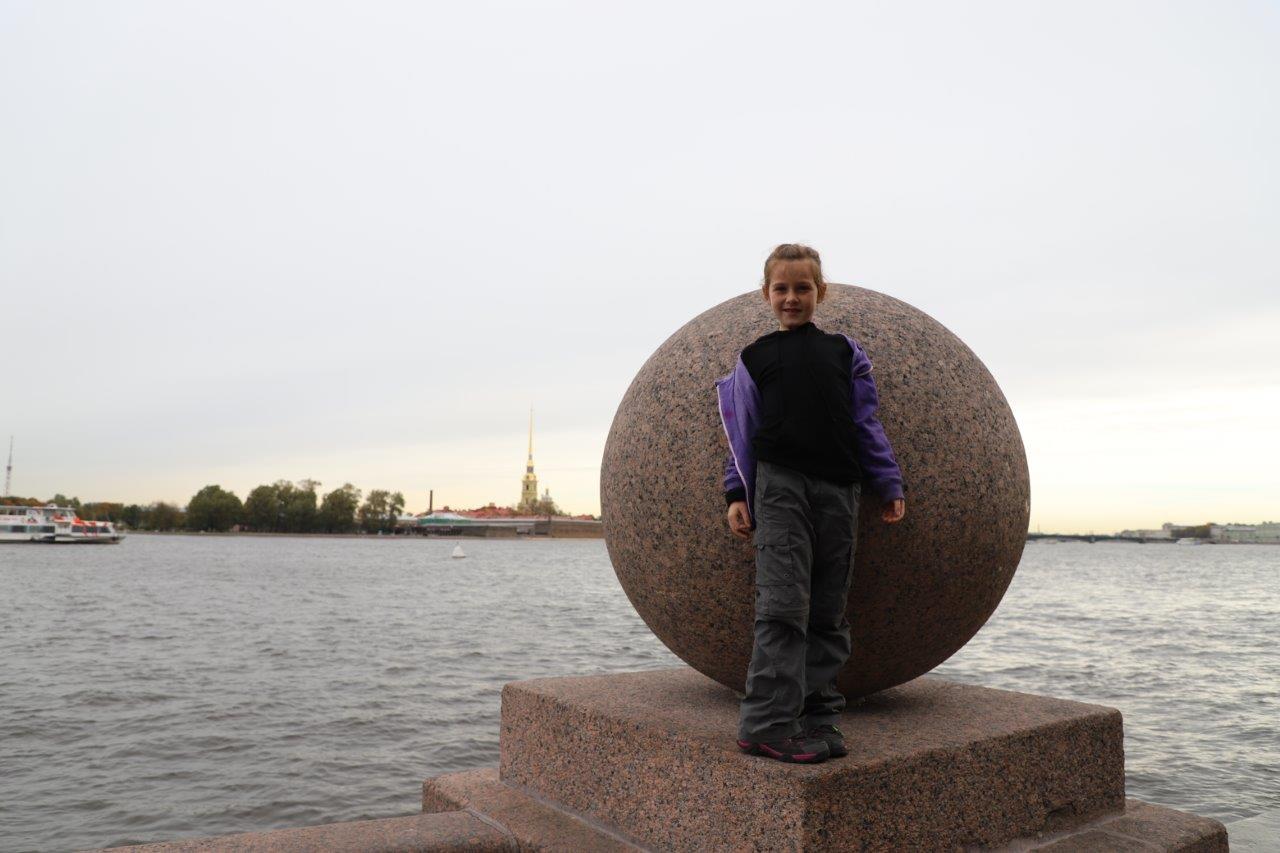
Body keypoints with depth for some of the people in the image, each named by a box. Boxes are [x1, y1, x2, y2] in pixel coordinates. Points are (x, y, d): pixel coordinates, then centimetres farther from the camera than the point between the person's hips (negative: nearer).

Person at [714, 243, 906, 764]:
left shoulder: (846, 353, 14)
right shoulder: (754, 358, 10)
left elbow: (866, 425, 14)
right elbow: (742, 433, 9)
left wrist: (889, 486, 9)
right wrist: (737, 495, 0)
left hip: (838, 490, 3)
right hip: (779, 484, -3)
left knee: (828, 612, 5)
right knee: (783, 604, -12)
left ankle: (818, 717, 14)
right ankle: (767, 724, -9)